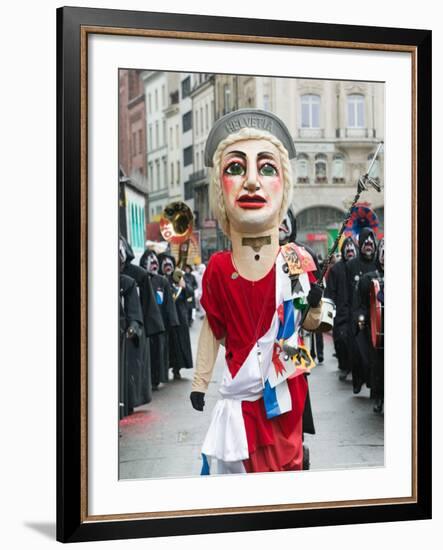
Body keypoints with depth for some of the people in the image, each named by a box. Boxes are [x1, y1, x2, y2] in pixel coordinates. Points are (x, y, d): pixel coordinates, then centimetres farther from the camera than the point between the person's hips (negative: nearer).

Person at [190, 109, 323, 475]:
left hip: (287, 385, 1)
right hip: (244, 389, -1)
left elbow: (310, 323, 4)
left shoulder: (297, 261, -8)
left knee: (289, 461, 13)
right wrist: (199, 383, 10)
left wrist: (314, 302, -17)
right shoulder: (218, 268, -9)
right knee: (253, 464, 5)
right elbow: (214, 328, 5)